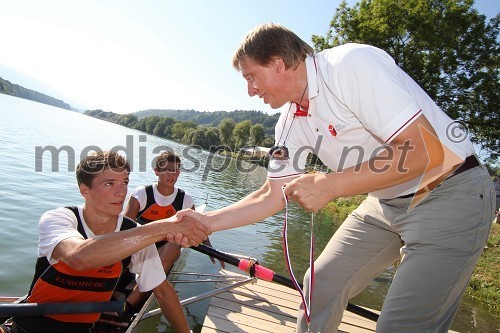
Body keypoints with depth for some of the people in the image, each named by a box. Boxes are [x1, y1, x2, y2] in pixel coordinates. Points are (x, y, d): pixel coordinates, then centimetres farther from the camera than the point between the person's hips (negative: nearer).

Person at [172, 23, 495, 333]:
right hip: (386, 203, 7)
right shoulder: (291, 124, 0)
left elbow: (426, 151, -27)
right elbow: (271, 197, 3)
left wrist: (328, 185, -25)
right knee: (320, 285, 8)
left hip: (450, 193, -6)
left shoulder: (353, 63, -22)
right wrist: (206, 220, -4)